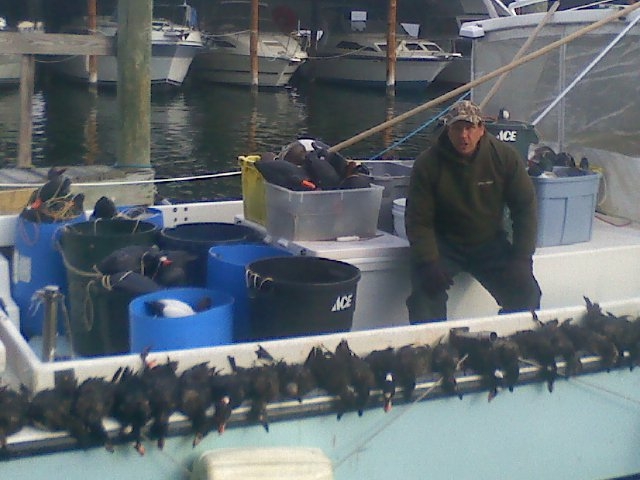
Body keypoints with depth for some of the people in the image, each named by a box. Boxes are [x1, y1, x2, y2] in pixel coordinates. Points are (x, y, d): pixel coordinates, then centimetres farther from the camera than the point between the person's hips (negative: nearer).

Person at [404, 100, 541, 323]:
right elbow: (418, 221, -11)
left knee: (527, 296, -12)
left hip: (490, 244, 2)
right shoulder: (428, 163, -12)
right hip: (444, 244, -2)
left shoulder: (505, 157, -8)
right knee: (425, 296, -27)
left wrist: (521, 258, -9)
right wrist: (428, 263, -25)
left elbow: (525, 208, -1)